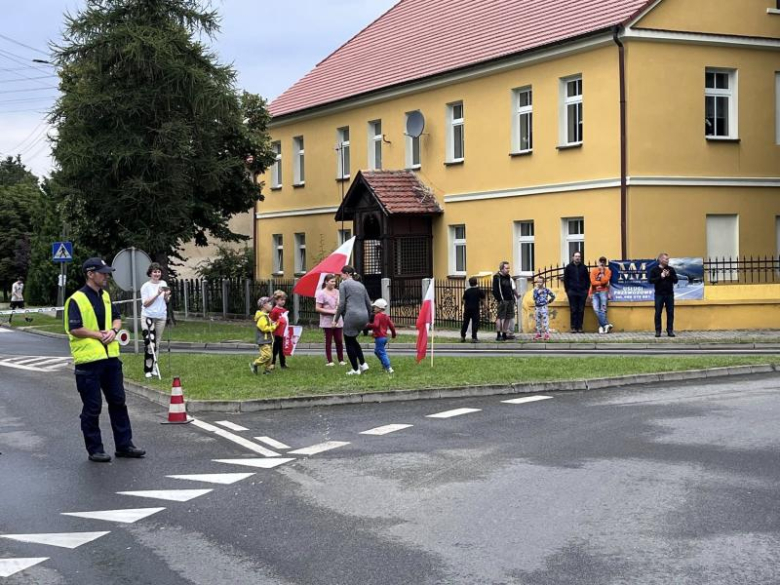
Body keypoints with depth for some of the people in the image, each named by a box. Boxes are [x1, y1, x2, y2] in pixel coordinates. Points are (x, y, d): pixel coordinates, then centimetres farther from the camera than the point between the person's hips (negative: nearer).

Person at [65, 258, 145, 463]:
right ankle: (94, 449, 10)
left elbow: (116, 317, 20)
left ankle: (124, 445, 19)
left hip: (110, 357, 8)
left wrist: (113, 331, -1)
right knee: (92, 407, 0)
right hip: (88, 360, -8)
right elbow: (75, 329, -18)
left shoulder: (105, 296, 12)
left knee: (118, 402, 11)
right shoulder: (77, 300, -12)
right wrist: (99, 335, -15)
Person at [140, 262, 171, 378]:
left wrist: (167, 295, -7)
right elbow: (145, 303, -10)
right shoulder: (146, 286, -7)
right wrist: (157, 294, -17)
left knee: (157, 344, 8)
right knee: (149, 344, -13)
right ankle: (147, 370, -9)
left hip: (161, 317, 5)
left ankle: (154, 368, 16)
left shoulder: (163, 284, 7)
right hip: (148, 317, -5)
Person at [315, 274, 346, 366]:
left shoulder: (337, 292, 8)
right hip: (327, 321, -4)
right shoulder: (321, 293, -6)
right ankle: (330, 361, 5)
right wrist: (330, 311, -14)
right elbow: (317, 308, -9)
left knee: (339, 340, 2)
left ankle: (341, 360, 9)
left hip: (338, 320, 4)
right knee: (329, 341, 1)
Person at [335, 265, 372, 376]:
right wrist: (368, 318, 27)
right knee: (353, 340, 23)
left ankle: (355, 369, 7)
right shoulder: (361, 285, 18)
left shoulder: (343, 284, 0)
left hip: (352, 316, -7)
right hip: (364, 316, 7)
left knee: (349, 343, 6)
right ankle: (363, 364, 12)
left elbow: (342, 304, -7)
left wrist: (336, 319, -1)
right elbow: (368, 303, 18)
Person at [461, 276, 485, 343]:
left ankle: (462, 337, 13)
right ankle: (474, 338, -4)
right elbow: (482, 299, -3)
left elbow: (464, 300, 4)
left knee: (465, 323, 12)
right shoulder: (479, 290, -5)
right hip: (475, 309, -3)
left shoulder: (467, 291, 2)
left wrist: (464, 309, 12)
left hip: (467, 309, 3)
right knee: (475, 323, 2)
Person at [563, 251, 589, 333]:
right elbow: (565, 279, 7)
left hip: (582, 292, 1)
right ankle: (574, 327, 2)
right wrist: (567, 290, -1)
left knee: (581, 311, 1)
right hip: (572, 292, -1)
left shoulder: (583, 267, 8)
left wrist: (587, 290, 3)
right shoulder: (568, 267, 5)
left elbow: (587, 279, 12)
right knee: (573, 310, -1)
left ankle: (580, 327, 5)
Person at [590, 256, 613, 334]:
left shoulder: (608, 271, 7)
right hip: (594, 292, 1)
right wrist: (602, 283, -4)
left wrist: (602, 272, -4)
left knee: (603, 309, -17)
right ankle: (606, 324, -17)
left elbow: (604, 281, -8)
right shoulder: (593, 271, 7)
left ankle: (602, 326, -16)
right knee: (596, 309, -16)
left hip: (603, 291, -1)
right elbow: (593, 282, -5)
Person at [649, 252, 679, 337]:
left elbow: (676, 280, 5)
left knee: (670, 313, 2)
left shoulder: (671, 269, 6)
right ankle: (658, 331, 7)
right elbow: (650, 280, -9)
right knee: (658, 313, 1)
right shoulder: (654, 269, -2)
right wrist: (660, 277, -16)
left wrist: (669, 276, -12)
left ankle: (670, 331, 7)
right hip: (659, 294, -2)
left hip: (670, 294, 2)